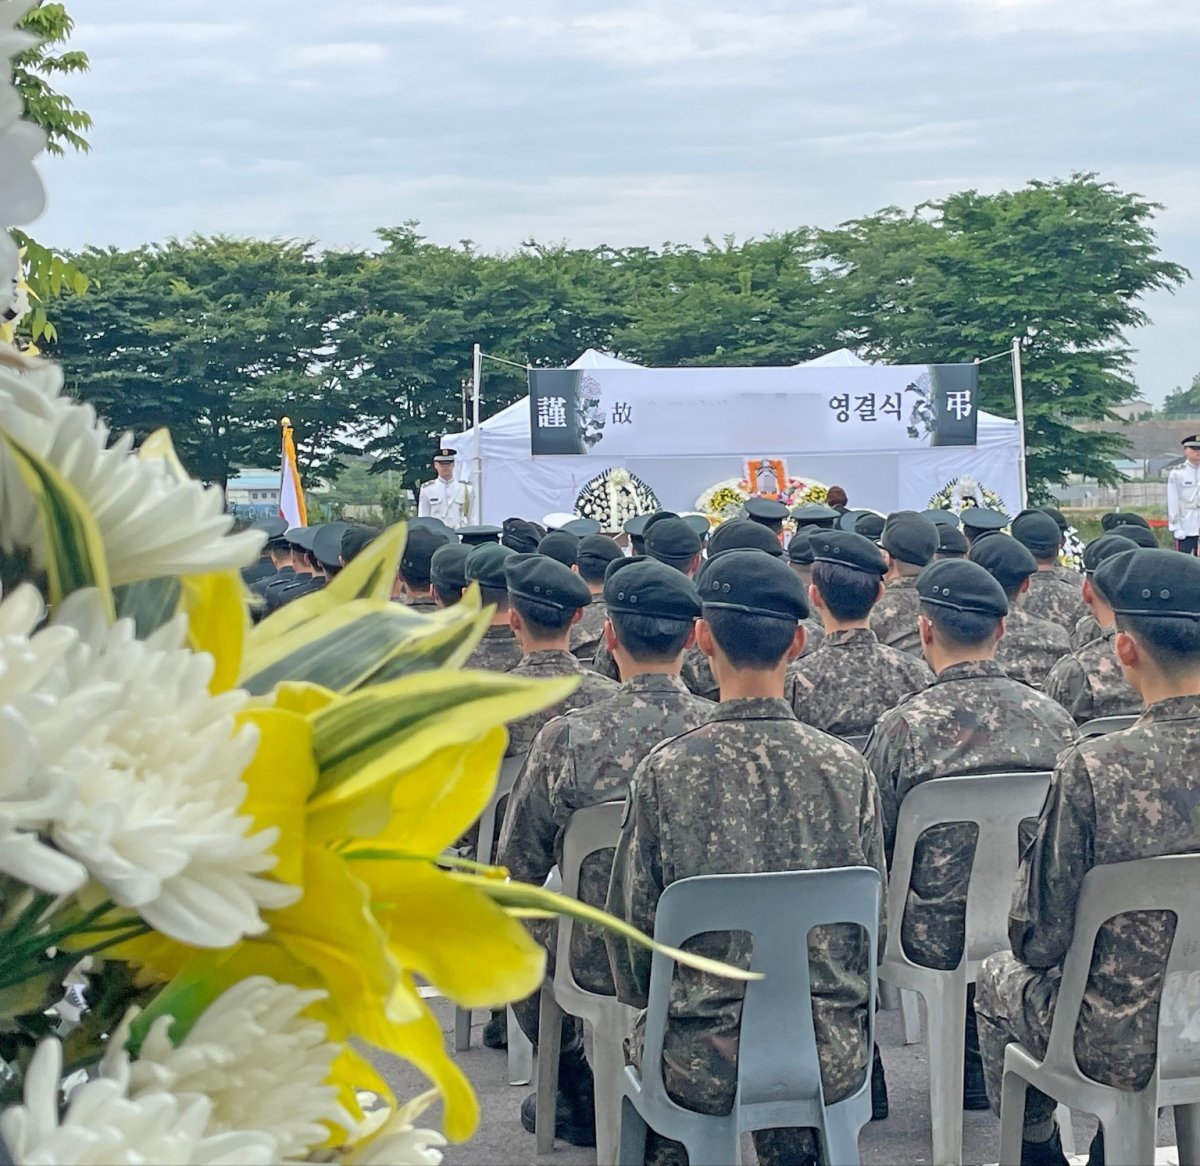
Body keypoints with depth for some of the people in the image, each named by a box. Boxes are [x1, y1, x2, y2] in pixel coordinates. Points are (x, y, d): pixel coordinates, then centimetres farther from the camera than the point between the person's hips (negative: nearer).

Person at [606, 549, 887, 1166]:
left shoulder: (666, 771, -13)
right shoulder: (849, 768, -7)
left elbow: (632, 925, -6)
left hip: (705, 1064, -2)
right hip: (831, 1062, 2)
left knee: (645, 1043, 30)